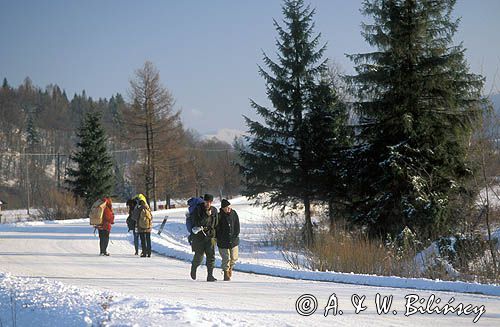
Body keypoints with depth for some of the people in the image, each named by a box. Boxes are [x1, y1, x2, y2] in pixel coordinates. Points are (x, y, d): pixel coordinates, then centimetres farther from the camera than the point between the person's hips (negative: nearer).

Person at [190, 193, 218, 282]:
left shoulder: (214, 210, 5)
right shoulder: (197, 209, -7)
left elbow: (215, 224, 15)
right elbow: (197, 223, -16)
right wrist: (207, 215, -21)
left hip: (210, 235, 3)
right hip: (199, 236, -3)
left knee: (211, 255, -8)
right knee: (199, 256, 2)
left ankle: (210, 275, -5)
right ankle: (193, 267, 34)